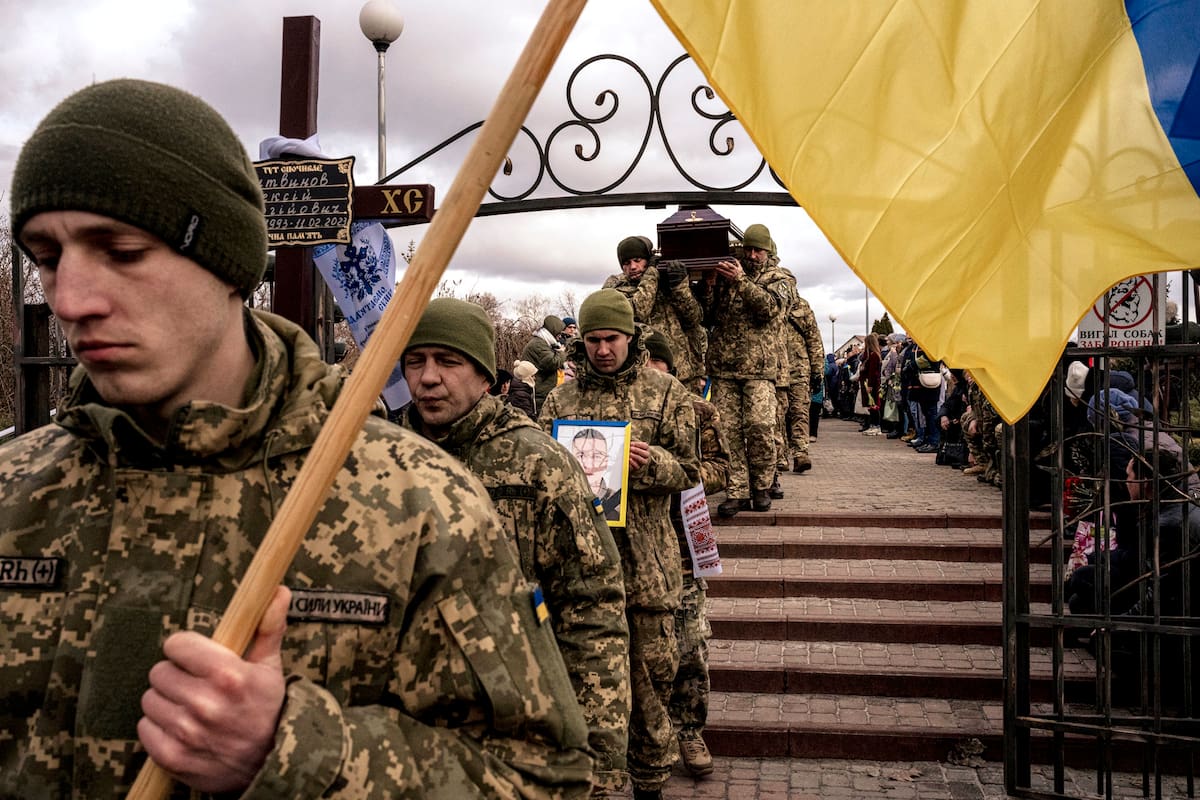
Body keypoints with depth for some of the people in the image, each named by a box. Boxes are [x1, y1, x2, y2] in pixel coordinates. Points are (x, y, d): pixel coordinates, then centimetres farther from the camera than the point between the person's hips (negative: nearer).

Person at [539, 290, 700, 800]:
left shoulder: (666, 394, 5)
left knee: (651, 674, 6)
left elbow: (688, 470, 4)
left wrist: (650, 461, -17)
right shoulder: (561, 399, 10)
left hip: (647, 561, -1)